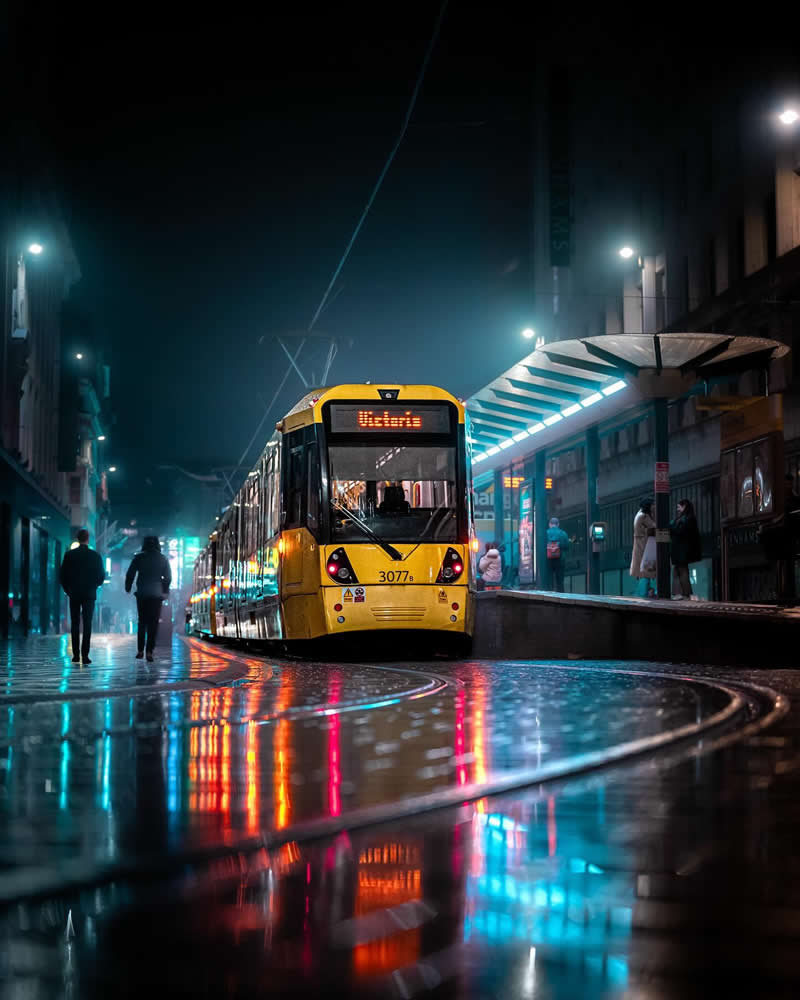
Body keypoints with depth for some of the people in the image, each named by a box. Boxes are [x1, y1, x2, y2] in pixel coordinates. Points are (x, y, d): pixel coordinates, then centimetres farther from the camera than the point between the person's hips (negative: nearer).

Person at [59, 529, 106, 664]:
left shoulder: (69, 555, -2)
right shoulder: (95, 555, -4)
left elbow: (62, 575, -2)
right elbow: (101, 576, -1)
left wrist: (67, 589, 12)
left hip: (74, 595, 1)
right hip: (89, 594, -1)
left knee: (75, 624, 6)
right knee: (87, 625, -1)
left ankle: (76, 655, 4)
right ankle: (85, 655, -9)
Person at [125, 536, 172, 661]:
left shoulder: (138, 558, 0)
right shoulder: (162, 559, 3)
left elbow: (130, 574, 0)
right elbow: (168, 577, 4)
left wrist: (128, 588, 13)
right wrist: (165, 590, 17)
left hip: (142, 594, 0)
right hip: (157, 594, 0)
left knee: (142, 622, 13)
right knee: (153, 623, 1)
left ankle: (140, 650, 9)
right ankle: (149, 651, -8)